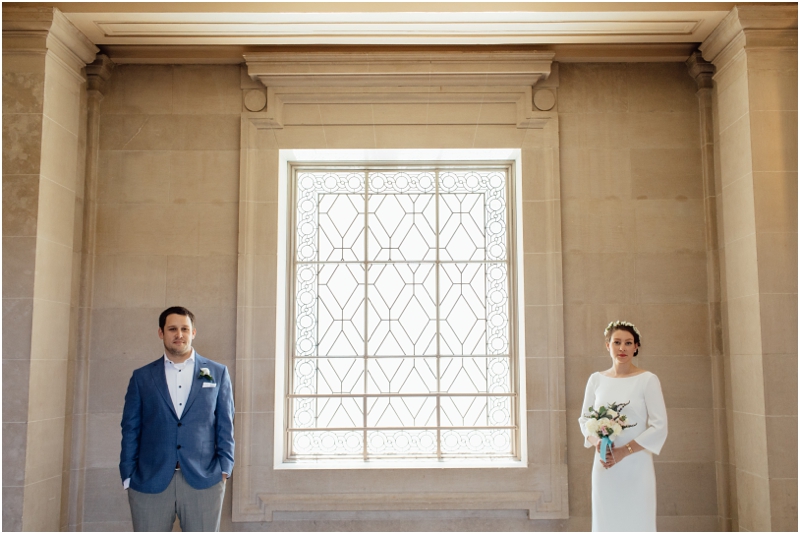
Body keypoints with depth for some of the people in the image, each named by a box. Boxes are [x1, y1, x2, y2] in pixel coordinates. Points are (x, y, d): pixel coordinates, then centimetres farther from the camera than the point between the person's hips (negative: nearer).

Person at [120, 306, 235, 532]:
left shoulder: (217, 373, 7)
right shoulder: (142, 377, 9)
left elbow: (225, 426, 6)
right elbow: (130, 429, 8)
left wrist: (224, 469, -2)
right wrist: (128, 477, 3)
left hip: (203, 481, 0)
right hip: (149, 482, 1)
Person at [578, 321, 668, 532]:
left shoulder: (648, 380, -5)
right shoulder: (596, 380, 6)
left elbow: (659, 427, -8)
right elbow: (584, 420, 12)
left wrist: (623, 451, -14)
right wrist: (596, 442, -9)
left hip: (637, 467, -3)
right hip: (604, 467, 3)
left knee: (637, 521, 0)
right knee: (605, 521, 6)